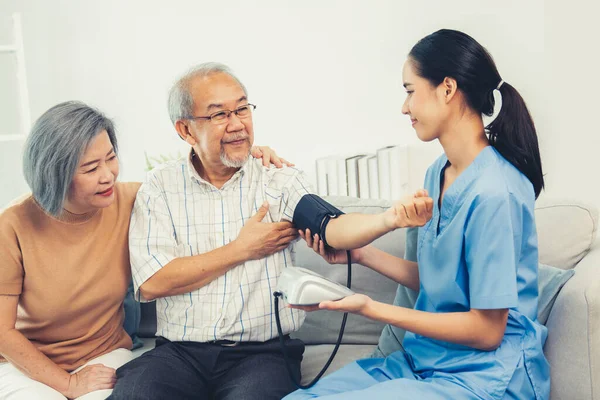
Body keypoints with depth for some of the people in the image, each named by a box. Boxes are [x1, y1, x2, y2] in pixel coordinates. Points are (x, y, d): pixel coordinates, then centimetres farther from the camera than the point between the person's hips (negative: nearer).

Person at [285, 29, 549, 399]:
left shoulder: (493, 193, -21)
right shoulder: (438, 174, 7)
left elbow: (486, 331, -17)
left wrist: (371, 308, -17)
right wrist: (360, 253, 7)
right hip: (426, 360, 7)